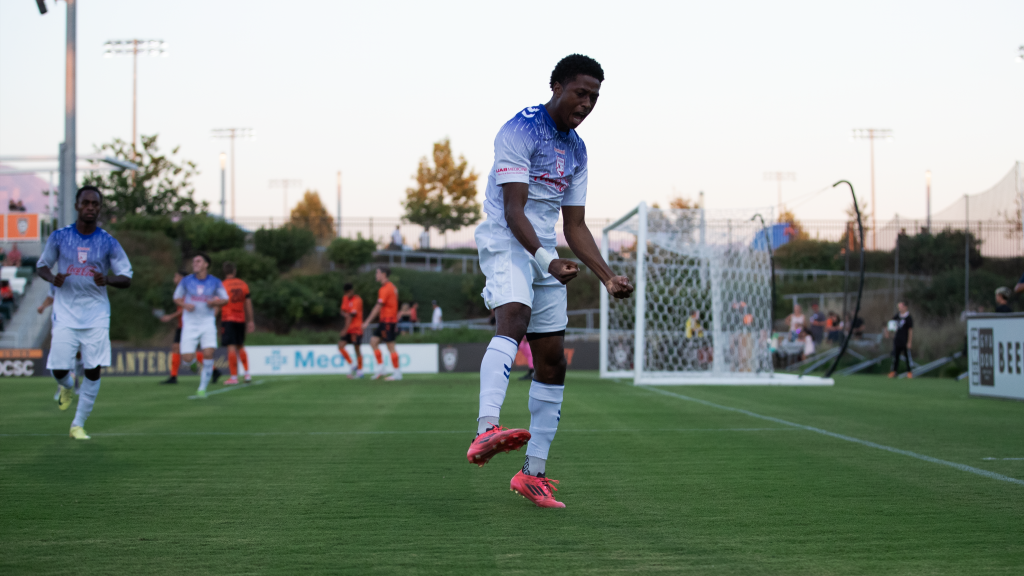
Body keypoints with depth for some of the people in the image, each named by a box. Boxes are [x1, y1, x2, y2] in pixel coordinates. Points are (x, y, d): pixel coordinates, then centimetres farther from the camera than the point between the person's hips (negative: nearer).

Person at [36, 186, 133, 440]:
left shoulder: (108, 243, 0)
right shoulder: (59, 237, 1)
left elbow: (126, 278, 3)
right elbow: (42, 265, 13)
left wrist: (107, 280, -18)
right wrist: (53, 278, -10)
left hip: (96, 316, 0)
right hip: (65, 313, 0)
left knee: (93, 371, -5)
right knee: (59, 369, -7)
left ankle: (78, 425, 9)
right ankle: (68, 385, 32)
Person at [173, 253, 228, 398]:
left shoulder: (215, 282, -2)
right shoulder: (186, 281, -2)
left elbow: (225, 299, 10)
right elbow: (177, 298, 10)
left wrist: (215, 302, -12)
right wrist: (185, 305, -11)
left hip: (207, 323, 0)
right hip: (190, 324, 0)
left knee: (208, 354, -17)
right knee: (187, 358, -8)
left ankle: (202, 388, -3)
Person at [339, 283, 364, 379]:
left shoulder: (357, 300, -15)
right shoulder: (345, 298, 10)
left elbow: (351, 316, -20)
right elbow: (343, 311, 12)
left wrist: (345, 329, -25)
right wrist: (345, 314, -14)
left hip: (356, 328, -7)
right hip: (348, 328, 7)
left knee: (357, 348, -1)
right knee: (340, 346, -7)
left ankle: (360, 371, 11)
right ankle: (353, 366, 5)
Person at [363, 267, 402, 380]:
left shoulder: (385, 289, -15)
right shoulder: (392, 287, 15)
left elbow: (378, 307, -19)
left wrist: (367, 321, -18)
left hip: (387, 320, -10)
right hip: (385, 321, 10)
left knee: (390, 346, -5)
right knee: (373, 341, 8)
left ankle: (397, 372, 0)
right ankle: (381, 368, 6)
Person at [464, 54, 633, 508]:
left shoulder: (576, 149, 15)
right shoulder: (520, 131, -10)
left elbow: (574, 225, 18)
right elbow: (513, 211, -18)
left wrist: (608, 277, 7)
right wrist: (547, 261, -31)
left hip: (546, 255, 8)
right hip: (505, 244, -8)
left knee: (552, 361, 4)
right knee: (513, 321, -35)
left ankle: (533, 473, 12)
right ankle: (486, 430, -53)